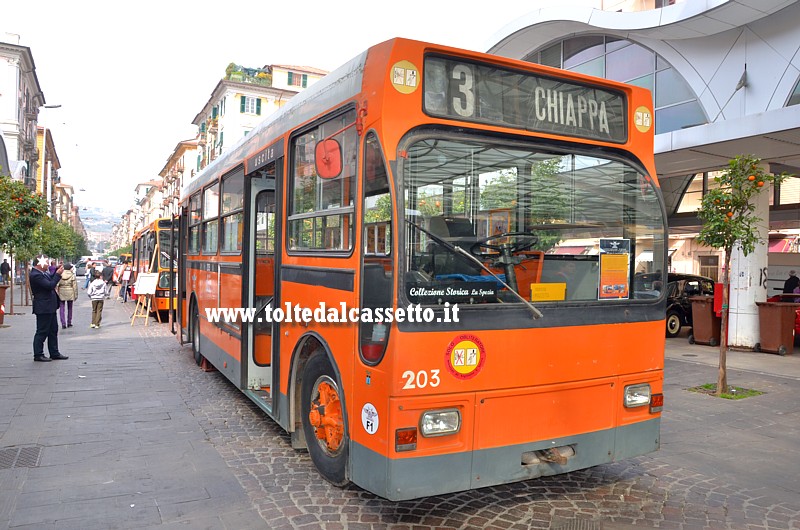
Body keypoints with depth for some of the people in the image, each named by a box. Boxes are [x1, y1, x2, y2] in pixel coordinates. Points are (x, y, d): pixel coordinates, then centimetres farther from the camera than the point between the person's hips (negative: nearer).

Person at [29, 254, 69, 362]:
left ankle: (54, 353, 22)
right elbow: (50, 285, -25)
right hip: (43, 308, -10)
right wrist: (58, 274, -16)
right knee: (42, 332, -1)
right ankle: (38, 355, 9)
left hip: (50, 307, 10)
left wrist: (57, 271, 8)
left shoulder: (42, 273, 10)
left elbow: (51, 280, 20)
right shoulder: (35, 275, -20)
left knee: (53, 330, 15)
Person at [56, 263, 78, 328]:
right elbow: (75, 286, -4)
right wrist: (75, 295, 3)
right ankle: (69, 323, 20)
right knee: (69, 308, 13)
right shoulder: (72, 275, -6)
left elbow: (56, 285, -4)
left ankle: (63, 324, -4)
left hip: (61, 293, 0)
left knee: (61, 308, 4)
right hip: (70, 293, 0)